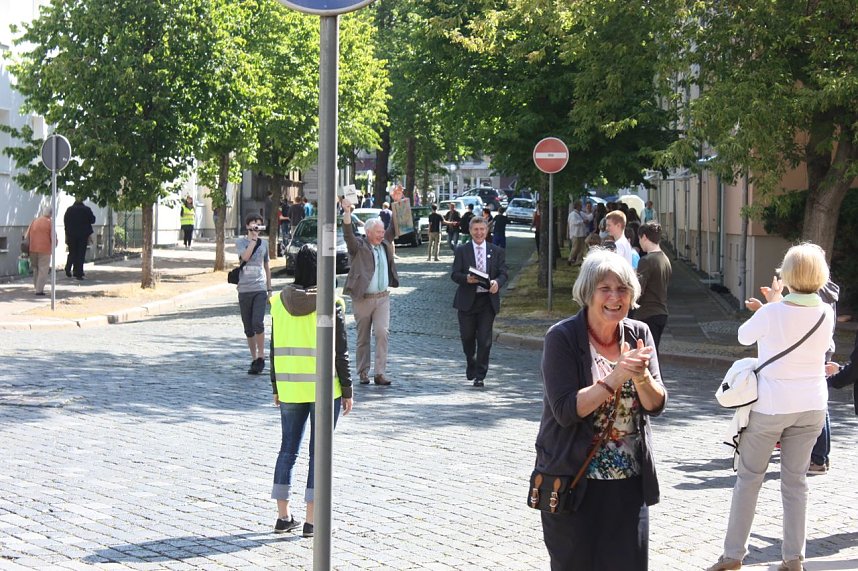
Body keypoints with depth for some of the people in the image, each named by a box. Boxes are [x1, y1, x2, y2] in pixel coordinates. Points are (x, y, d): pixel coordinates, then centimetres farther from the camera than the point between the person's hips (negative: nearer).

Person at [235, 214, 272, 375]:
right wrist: (253, 238, -14)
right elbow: (245, 256, -17)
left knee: (258, 323, -17)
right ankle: (254, 359, 16)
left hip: (260, 289, 0)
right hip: (244, 290, 0)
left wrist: (270, 289, 17)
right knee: (248, 328, 5)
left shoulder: (264, 243, 12)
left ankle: (261, 357, -5)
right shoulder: (240, 241, 3)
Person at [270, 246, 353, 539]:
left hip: (290, 389, 4)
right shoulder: (331, 304, -11)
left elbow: (275, 349, 6)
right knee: (319, 452, 3)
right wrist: (347, 391, -1)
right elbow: (340, 352, -9)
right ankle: (311, 521, 4)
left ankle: (283, 516, 17)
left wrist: (277, 388, 15)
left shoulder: (279, 302, 1)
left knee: (288, 449, 14)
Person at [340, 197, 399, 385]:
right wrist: (347, 212, -33)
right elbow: (348, 234, -20)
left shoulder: (384, 244, 10)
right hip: (362, 298, -3)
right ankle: (363, 373, 17)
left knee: (382, 332, -10)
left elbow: (393, 227, 15)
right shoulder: (358, 246, -5)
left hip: (382, 297, 3)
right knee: (363, 337, 7)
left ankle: (380, 373, -9)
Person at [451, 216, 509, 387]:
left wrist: (497, 282, -20)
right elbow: (455, 274, -1)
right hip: (467, 300, 0)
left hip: (488, 300, 0)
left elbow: (504, 273, 2)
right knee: (467, 336, 8)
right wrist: (466, 278, -23)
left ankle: (480, 375, 4)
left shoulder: (497, 251, 8)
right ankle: (471, 363, 36)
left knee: (484, 339, -3)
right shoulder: (461, 251, 4)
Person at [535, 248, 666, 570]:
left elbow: (656, 405, -1)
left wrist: (641, 376, -22)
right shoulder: (562, 338, -11)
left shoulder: (639, 334, 3)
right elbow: (565, 410, -19)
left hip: (630, 483, 4)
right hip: (574, 482, -4)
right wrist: (616, 377, -25)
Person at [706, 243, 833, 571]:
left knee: (749, 477, 8)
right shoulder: (826, 314, -5)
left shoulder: (772, 313, -17)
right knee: (796, 481, 11)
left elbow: (744, 336, 2)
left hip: (770, 407, -4)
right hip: (811, 408, 4)